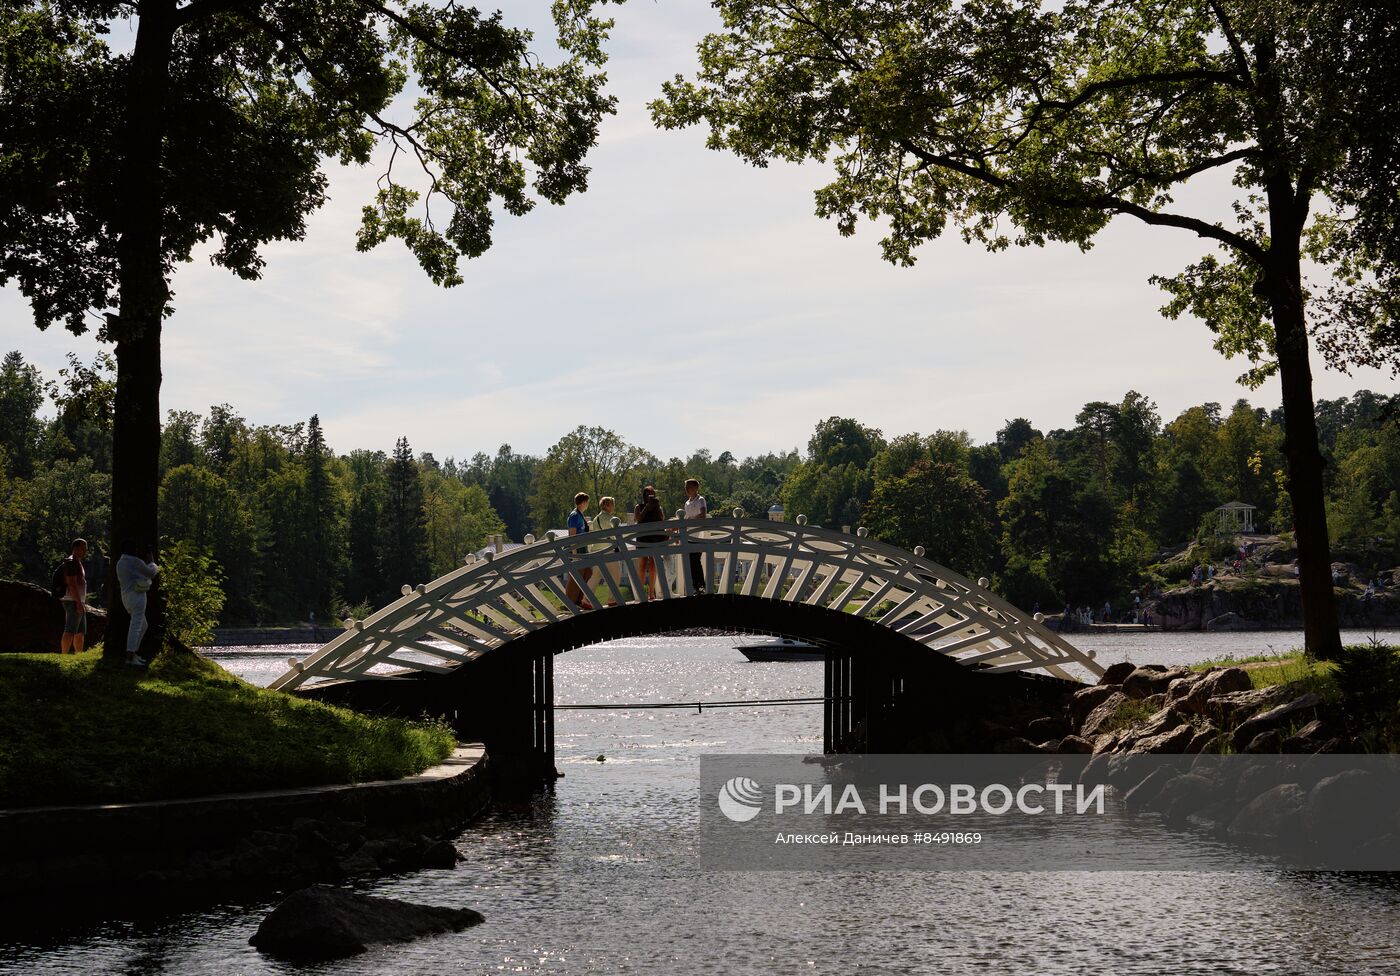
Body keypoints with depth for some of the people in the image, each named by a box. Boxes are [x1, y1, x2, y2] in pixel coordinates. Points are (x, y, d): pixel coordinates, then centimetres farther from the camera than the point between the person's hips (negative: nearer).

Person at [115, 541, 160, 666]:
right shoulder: (135, 561, -13)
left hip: (126, 597, 10)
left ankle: (135, 653, 21)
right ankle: (130, 658, -18)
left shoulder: (120, 563, 14)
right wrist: (151, 561, 15)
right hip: (137, 596, -10)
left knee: (143, 626, 21)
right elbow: (151, 573, -3)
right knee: (136, 626, -12)